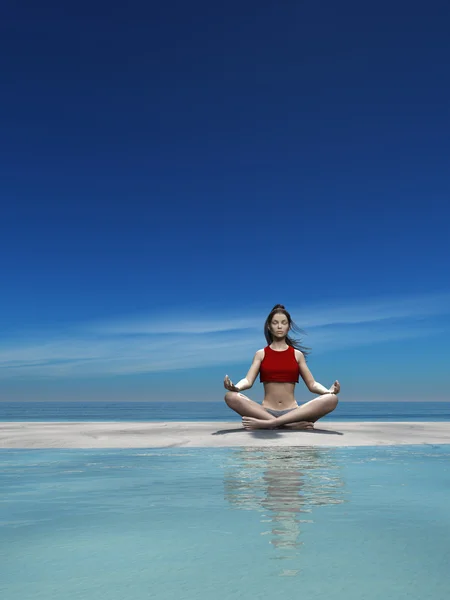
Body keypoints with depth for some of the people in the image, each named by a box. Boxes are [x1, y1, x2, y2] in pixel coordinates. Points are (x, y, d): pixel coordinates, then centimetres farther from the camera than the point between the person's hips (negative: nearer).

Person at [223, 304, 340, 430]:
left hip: (292, 412, 1)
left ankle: (267, 423, -32)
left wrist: (329, 391, -14)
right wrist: (235, 387, -25)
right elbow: (248, 381, -1)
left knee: (332, 399, -26)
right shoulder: (261, 354, 11)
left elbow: (312, 384, 9)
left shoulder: (297, 354, 13)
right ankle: (292, 425, -31)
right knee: (231, 397, -29)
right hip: (266, 411, -1)